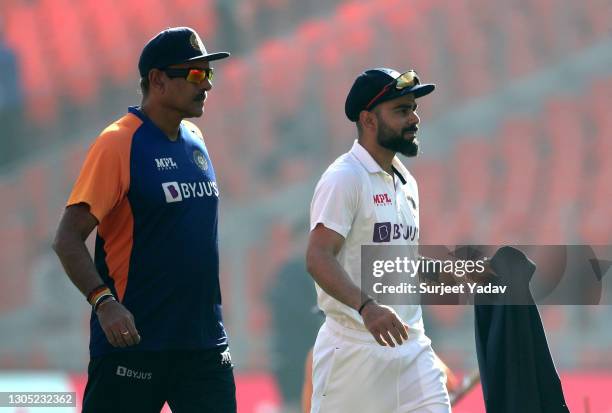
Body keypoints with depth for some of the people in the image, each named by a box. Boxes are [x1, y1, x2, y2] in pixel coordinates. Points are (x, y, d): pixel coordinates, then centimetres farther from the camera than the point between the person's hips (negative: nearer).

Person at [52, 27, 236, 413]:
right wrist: (103, 302, -27)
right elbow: (68, 239, -14)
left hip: (204, 341, 7)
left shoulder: (194, 139, 12)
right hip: (133, 339, -7)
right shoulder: (118, 143, -10)